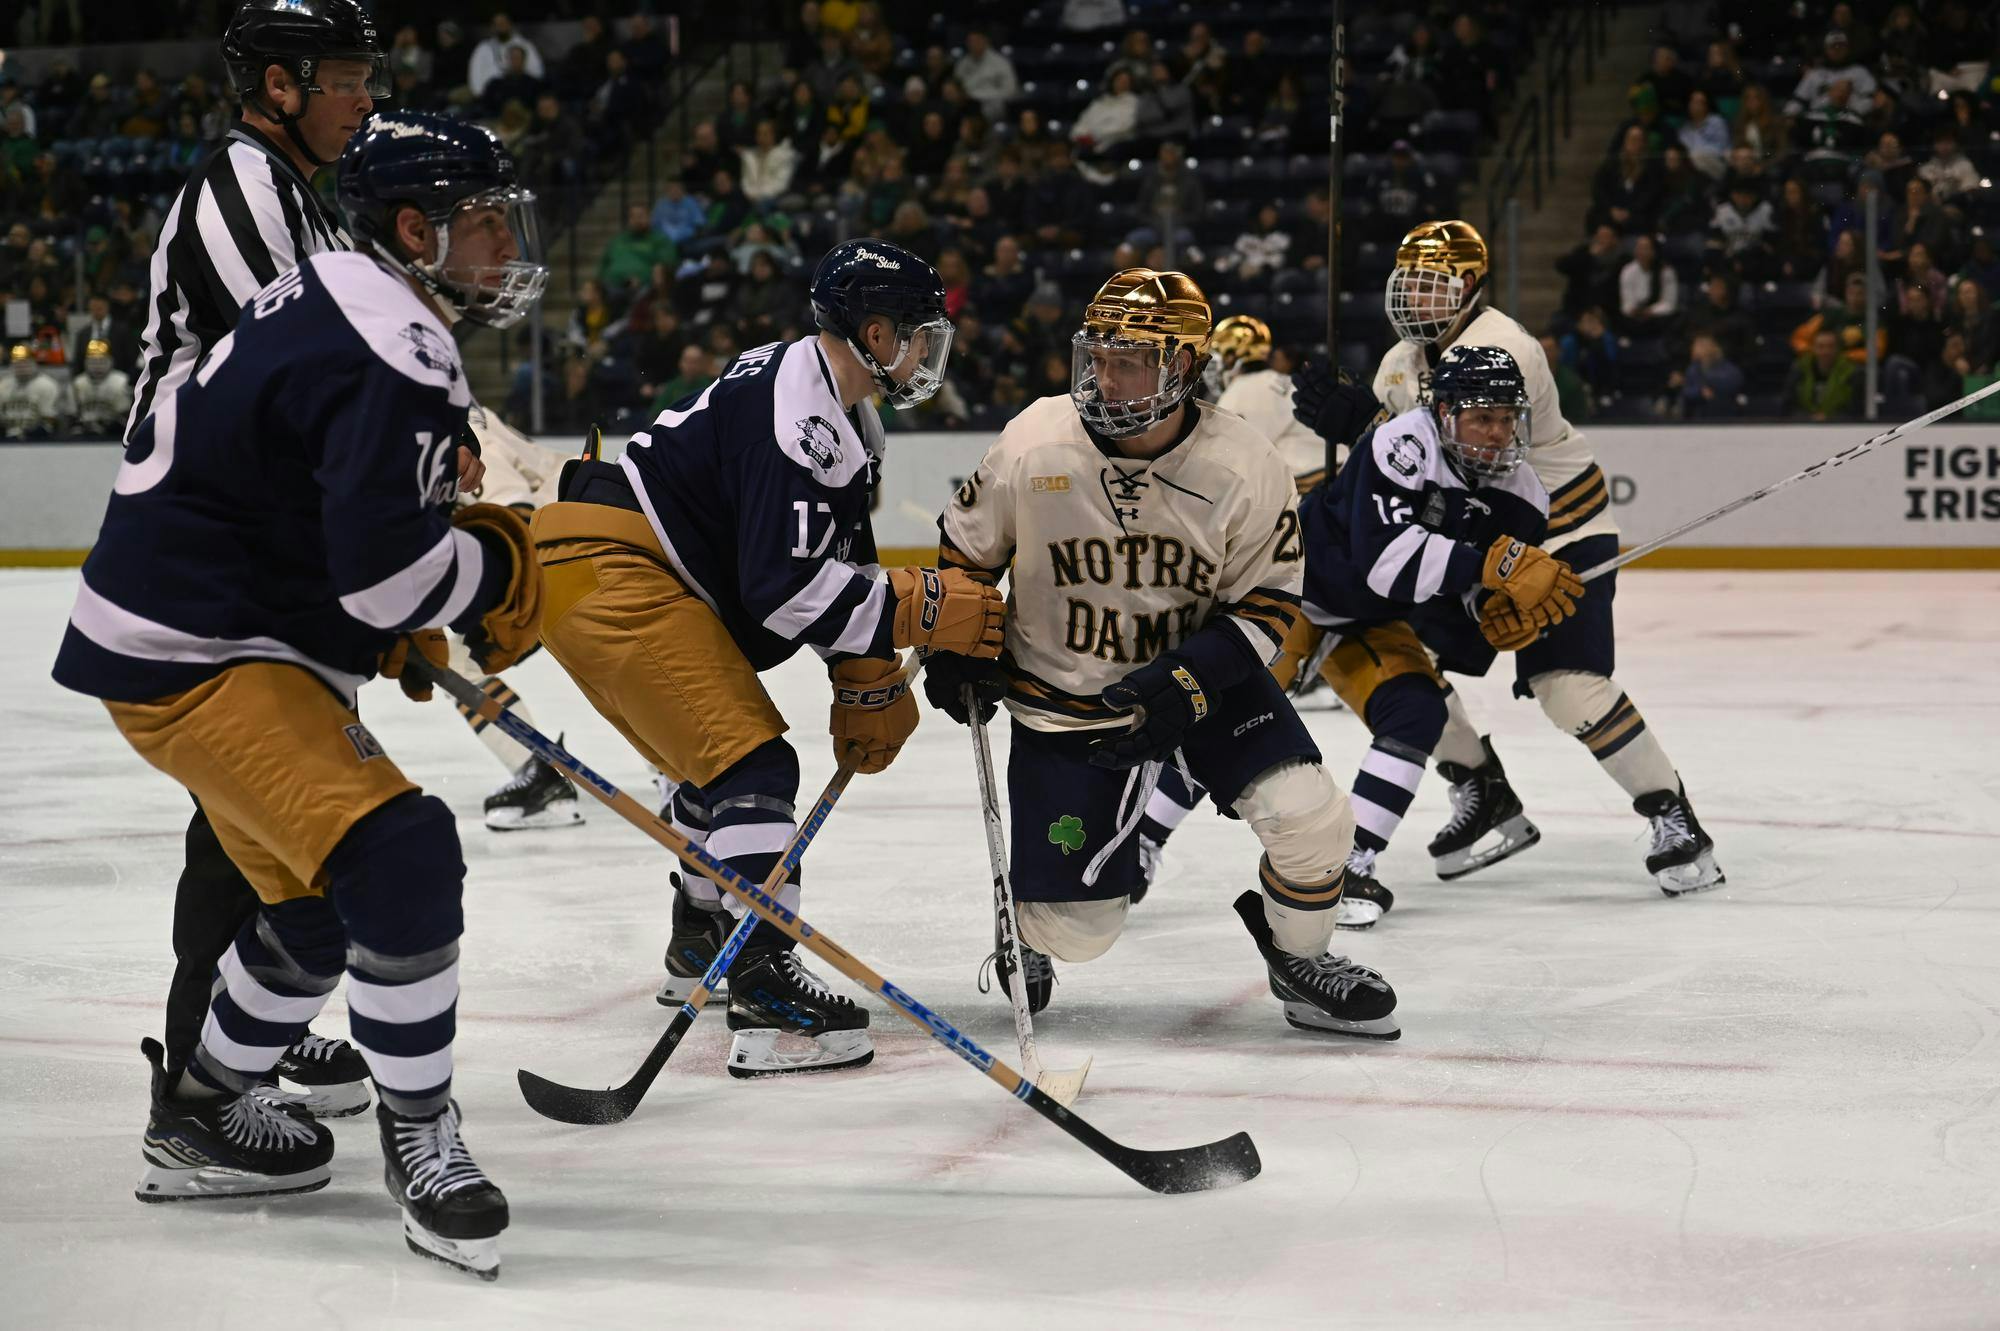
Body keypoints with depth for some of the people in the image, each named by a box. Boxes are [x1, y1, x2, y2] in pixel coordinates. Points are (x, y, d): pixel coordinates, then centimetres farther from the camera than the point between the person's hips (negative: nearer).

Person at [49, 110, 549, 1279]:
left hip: (224, 632, 11)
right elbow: (388, 566, -29)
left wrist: (404, 628, 16)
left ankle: (201, 1114, 36)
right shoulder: (394, 358, -22)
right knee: (399, 857, -22)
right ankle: (419, 1137, -10)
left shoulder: (339, 304, 11)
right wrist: (499, 571, -11)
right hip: (194, 658, -11)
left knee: (319, 896, 21)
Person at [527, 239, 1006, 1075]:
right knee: (749, 764, -18)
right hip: (604, 570, -11)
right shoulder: (793, 415, -21)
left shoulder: (843, 414, 14)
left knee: (717, 754, 26)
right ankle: (767, 999, -25)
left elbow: (840, 559, 19)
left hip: (639, 573, 11)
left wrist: (868, 686, 13)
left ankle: (699, 949, 45)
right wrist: (921, 609, -19)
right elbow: (784, 587, -26)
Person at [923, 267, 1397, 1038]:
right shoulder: (1033, 446, -16)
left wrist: (1186, 681, -24)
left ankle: (1299, 961, 10)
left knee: (1309, 815, -21)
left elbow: (1266, 604, -11)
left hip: (1206, 680, 1)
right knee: (1076, 931, -3)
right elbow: (966, 547, 3)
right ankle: (1033, 923, 36)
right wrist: (956, 650, -2)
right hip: (1062, 701, 0)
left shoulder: (1245, 470, -18)